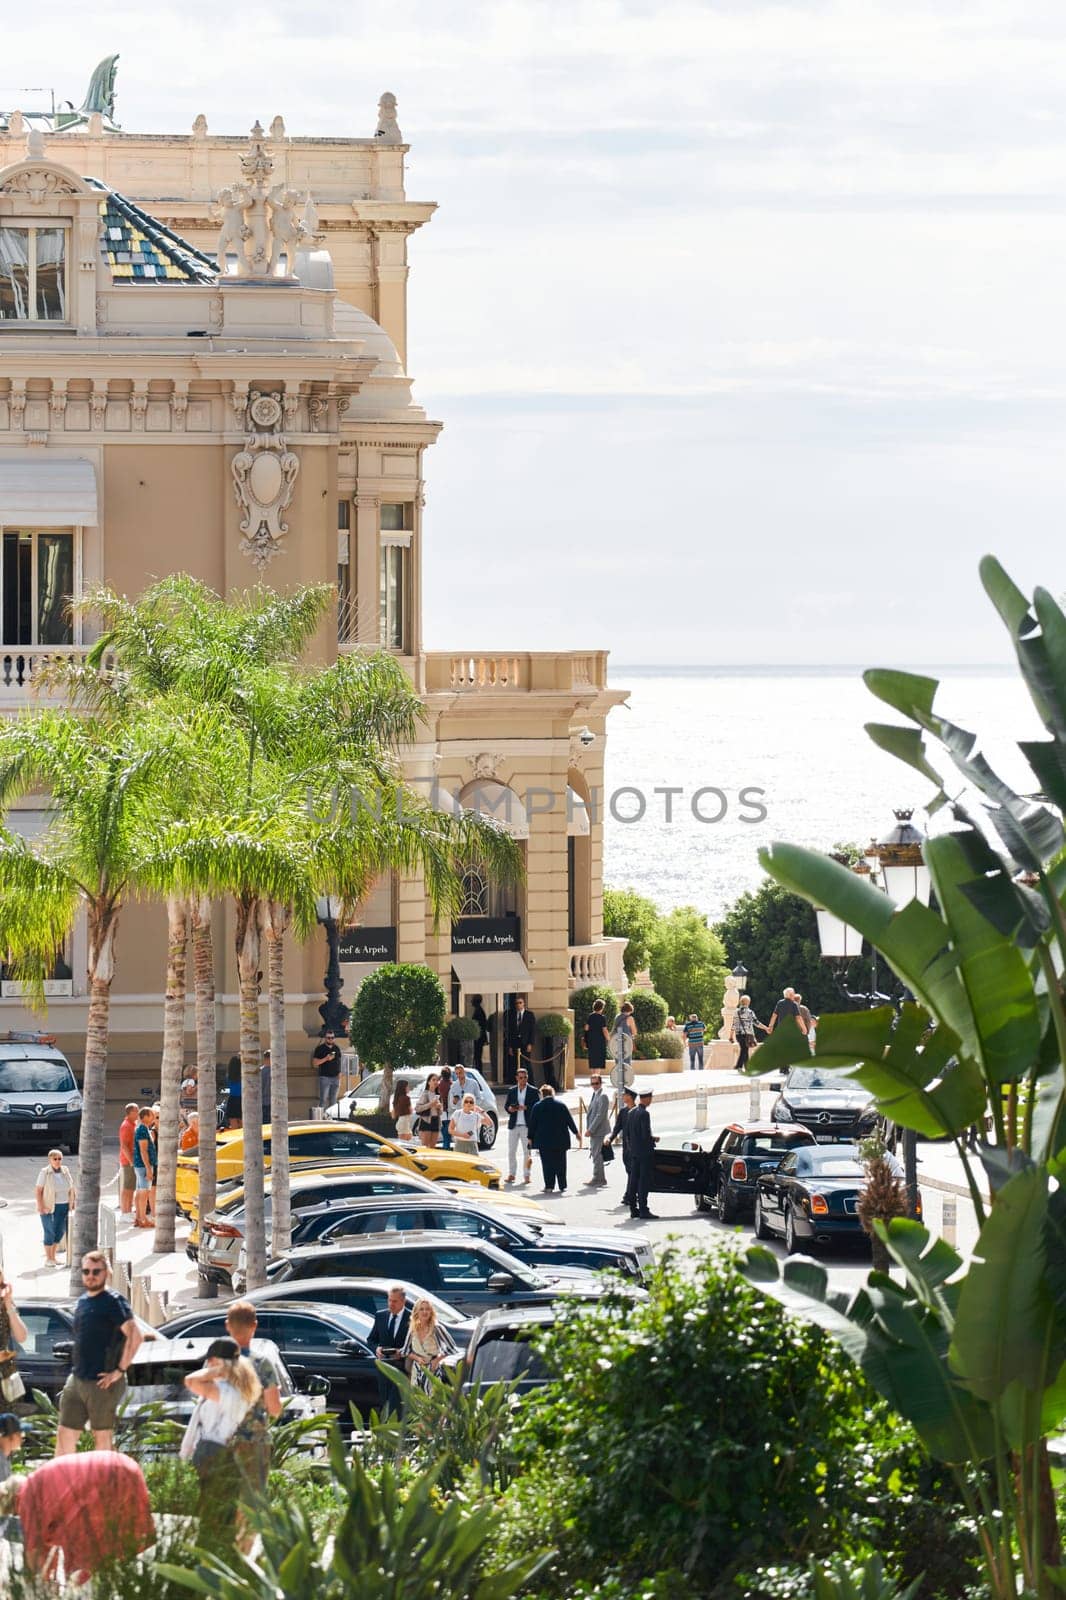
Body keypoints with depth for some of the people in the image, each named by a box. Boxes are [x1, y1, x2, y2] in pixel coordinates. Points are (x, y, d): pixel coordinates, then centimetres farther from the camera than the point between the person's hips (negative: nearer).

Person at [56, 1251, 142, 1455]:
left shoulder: (113, 1302, -11)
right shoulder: (83, 1300, 14)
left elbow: (134, 1336, -21)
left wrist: (120, 1371, -20)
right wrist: (76, 1369, 16)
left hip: (102, 1383, -8)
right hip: (77, 1380, 8)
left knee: (101, 1438, 1)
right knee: (64, 1435, 6)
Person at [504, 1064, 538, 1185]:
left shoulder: (533, 1091, 2)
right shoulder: (511, 1090, 11)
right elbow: (506, 1106, 13)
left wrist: (525, 1108, -18)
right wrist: (510, 1108, -10)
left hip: (526, 1125, -3)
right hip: (513, 1125, 3)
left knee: (527, 1152, -1)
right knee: (511, 1151, 4)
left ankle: (526, 1175, 3)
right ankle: (511, 1174, 11)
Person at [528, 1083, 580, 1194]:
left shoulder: (537, 1107, -2)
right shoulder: (561, 1105, 1)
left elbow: (532, 1124, 1)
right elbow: (570, 1121, 4)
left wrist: (531, 1138, 11)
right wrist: (576, 1133, 14)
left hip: (544, 1140, -2)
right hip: (560, 1140, 2)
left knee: (547, 1164, 2)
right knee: (560, 1163, 8)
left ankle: (549, 1186, -2)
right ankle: (562, 1186, 9)